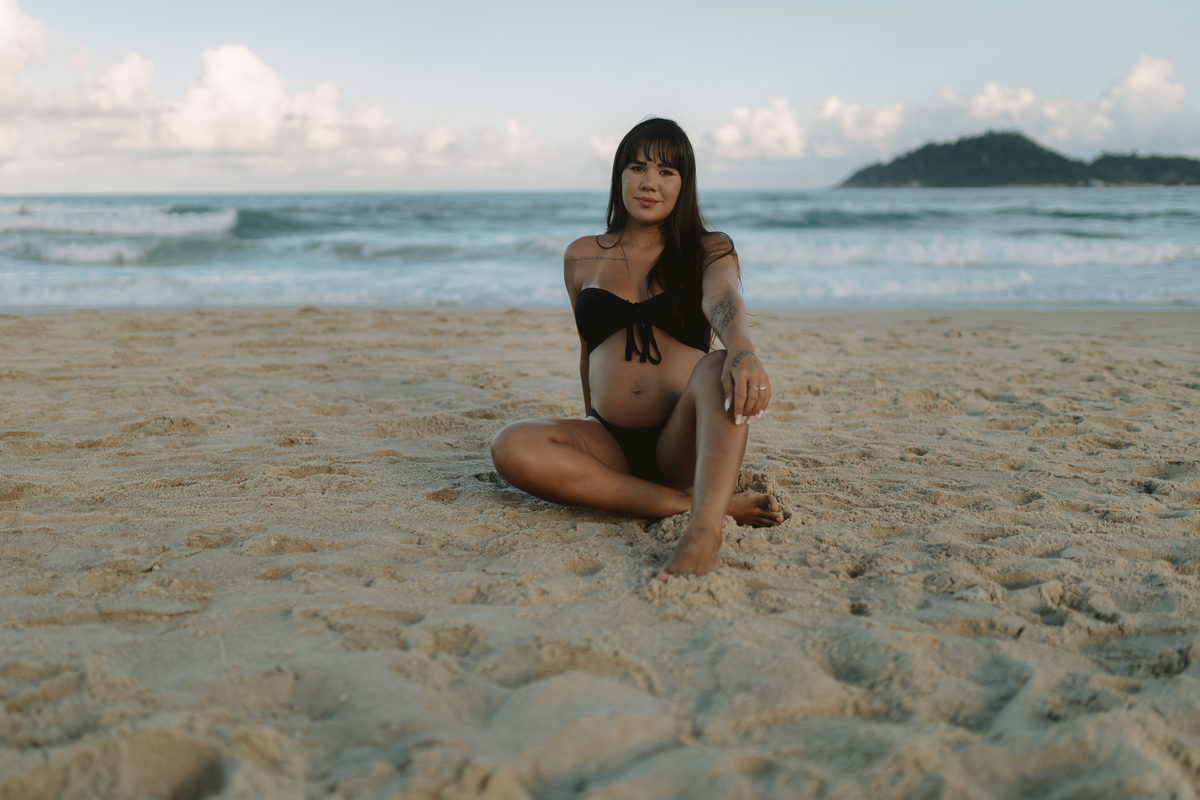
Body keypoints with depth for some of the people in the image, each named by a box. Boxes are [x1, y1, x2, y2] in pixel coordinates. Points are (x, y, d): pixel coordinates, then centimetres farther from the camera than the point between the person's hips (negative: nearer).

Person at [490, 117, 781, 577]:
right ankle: (710, 502, -33)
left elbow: (722, 302, -16)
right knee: (512, 447, -28)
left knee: (718, 371, -34)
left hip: (682, 445, -2)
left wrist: (742, 352, -39)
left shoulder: (708, 250, 7)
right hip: (610, 443, 3)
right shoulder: (582, 258, 14)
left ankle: (703, 532, -55)